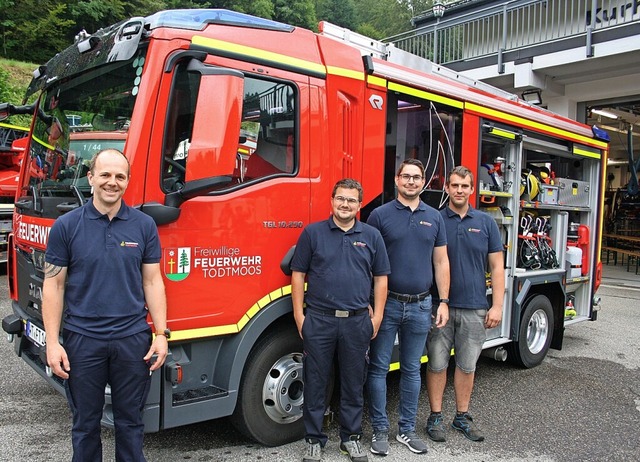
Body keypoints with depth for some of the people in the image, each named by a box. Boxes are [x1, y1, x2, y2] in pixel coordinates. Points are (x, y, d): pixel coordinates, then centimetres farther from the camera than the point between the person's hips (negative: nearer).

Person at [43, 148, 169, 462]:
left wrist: (161, 334, -3)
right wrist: (52, 342, -6)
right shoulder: (66, 226, -2)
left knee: (130, 421, 13)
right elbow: (53, 286, -1)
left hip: (133, 339, 1)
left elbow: (152, 282, 3)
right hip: (82, 339, 0)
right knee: (85, 423, 15)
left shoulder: (144, 225, 1)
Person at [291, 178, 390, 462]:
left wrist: (377, 316, 3)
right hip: (318, 320, -1)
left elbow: (380, 278, 9)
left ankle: (351, 437, 29)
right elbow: (298, 275, 2)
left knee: (354, 383, 12)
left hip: (357, 322, 2)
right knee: (315, 382, 8)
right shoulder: (312, 233, 1)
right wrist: (299, 315, -3)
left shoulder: (371, 236, 6)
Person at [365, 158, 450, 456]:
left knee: (412, 370, 12)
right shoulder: (380, 215, -2)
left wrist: (443, 302, 3)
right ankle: (380, 429, 18)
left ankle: (407, 429, 25)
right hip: (386, 304, -2)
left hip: (420, 306, 3)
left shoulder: (434, 217, 7)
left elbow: (441, 262, 9)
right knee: (379, 368, 4)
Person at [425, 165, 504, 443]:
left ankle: (462, 417, 27)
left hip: (474, 308, 2)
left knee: (467, 364, 12)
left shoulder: (485, 223, 4)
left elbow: (496, 266, 4)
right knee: (437, 363, 6)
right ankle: (435, 417, 20)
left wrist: (497, 306, -3)